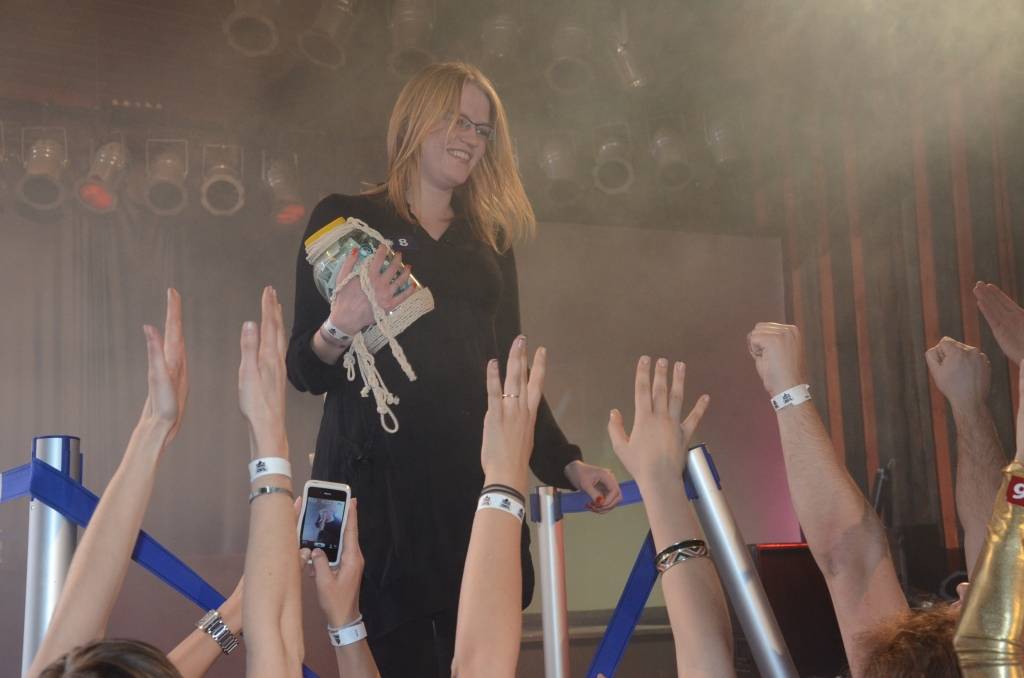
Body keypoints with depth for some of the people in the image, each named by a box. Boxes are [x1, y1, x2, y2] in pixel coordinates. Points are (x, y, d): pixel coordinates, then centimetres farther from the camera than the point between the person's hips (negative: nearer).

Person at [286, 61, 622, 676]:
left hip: (477, 483, 4)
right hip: (380, 486, -4)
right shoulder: (347, 218, 6)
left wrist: (567, 462, 8)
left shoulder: (490, 242, 19)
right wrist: (341, 326, -19)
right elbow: (306, 372, 2)